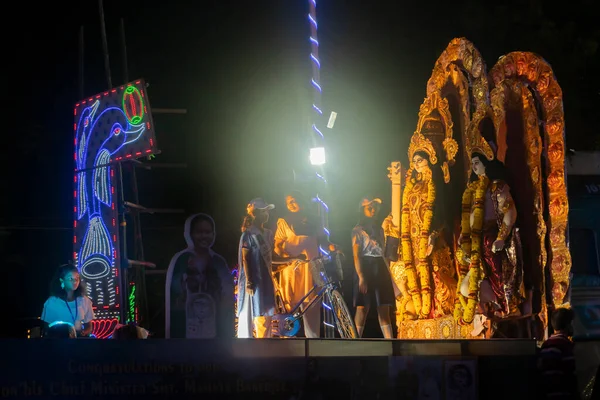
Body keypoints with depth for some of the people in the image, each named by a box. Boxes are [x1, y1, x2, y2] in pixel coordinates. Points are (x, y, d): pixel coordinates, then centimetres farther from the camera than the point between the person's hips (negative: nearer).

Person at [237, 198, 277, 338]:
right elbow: (245, 259, -13)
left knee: (267, 316, 8)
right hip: (254, 281, -8)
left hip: (266, 280, 8)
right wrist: (248, 282, -18)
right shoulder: (248, 234, -10)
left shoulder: (268, 234, 13)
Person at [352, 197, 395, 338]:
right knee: (363, 307, -7)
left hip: (380, 269, 6)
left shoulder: (379, 230, 17)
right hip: (365, 268, -6)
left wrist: (388, 274, 11)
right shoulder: (357, 230, -2)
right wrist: (361, 276, -19)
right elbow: (356, 255, -10)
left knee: (384, 308, 0)